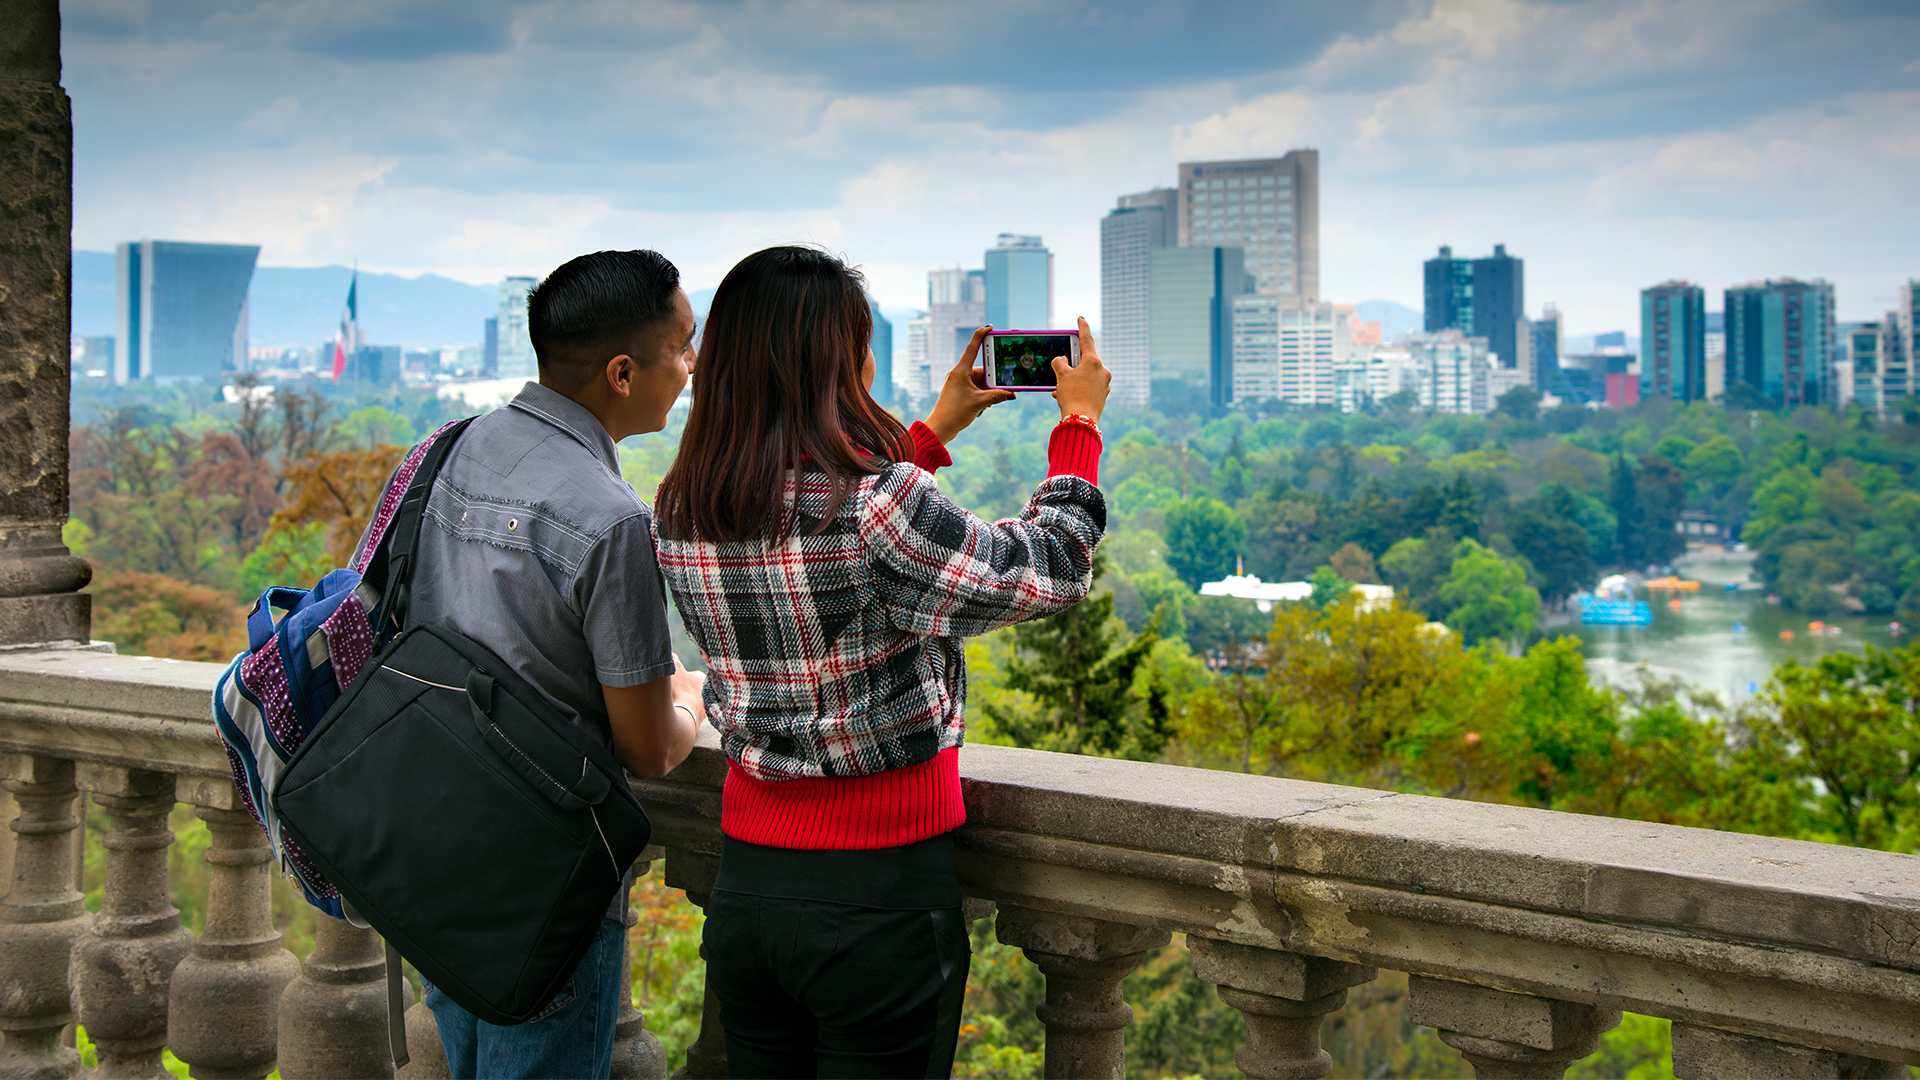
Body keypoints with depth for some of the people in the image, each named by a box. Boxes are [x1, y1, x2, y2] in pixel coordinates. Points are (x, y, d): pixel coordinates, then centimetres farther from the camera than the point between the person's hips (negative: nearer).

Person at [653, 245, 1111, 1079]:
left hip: (745, 883, 6)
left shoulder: (682, 515, -1)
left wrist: (935, 432, 25)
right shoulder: (880, 504, -21)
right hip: (878, 893, -6)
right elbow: (1051, 572, -8)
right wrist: (1080, 422, 7)